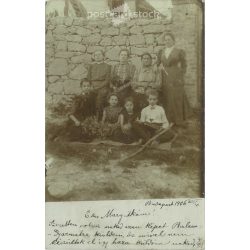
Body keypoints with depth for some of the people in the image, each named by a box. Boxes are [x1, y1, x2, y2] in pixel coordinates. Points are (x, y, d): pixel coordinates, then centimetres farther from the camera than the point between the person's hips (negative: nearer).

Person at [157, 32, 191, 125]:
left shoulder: (180, 52, 2)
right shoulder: (161, 52, 14)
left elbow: (184, 66, 4)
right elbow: (158, 64, 21)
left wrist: (180, 78, -4)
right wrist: (160, 67, -1)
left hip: (175, 80, -4)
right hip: (165, 80, 4)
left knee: (176, 99, -4)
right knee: (166, 100, 2)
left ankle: (178, 120, 4)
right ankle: (168, 120, 9)